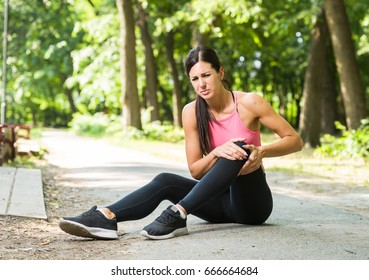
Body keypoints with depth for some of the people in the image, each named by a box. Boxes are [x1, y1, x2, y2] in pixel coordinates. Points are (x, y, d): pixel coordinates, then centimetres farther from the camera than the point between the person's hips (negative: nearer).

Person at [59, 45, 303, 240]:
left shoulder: (248, 103, -11)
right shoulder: (191, 112, -2)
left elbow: (295, 140, -7)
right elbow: (195, 171, -3)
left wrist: (261, 151, -25)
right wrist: (217, 153, -23)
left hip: (253, 202, -3)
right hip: (223, 201, 3)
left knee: (238, 149, -32)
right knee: (165, 181, -21)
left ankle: (178, 215, -43)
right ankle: (105, 218, -45)